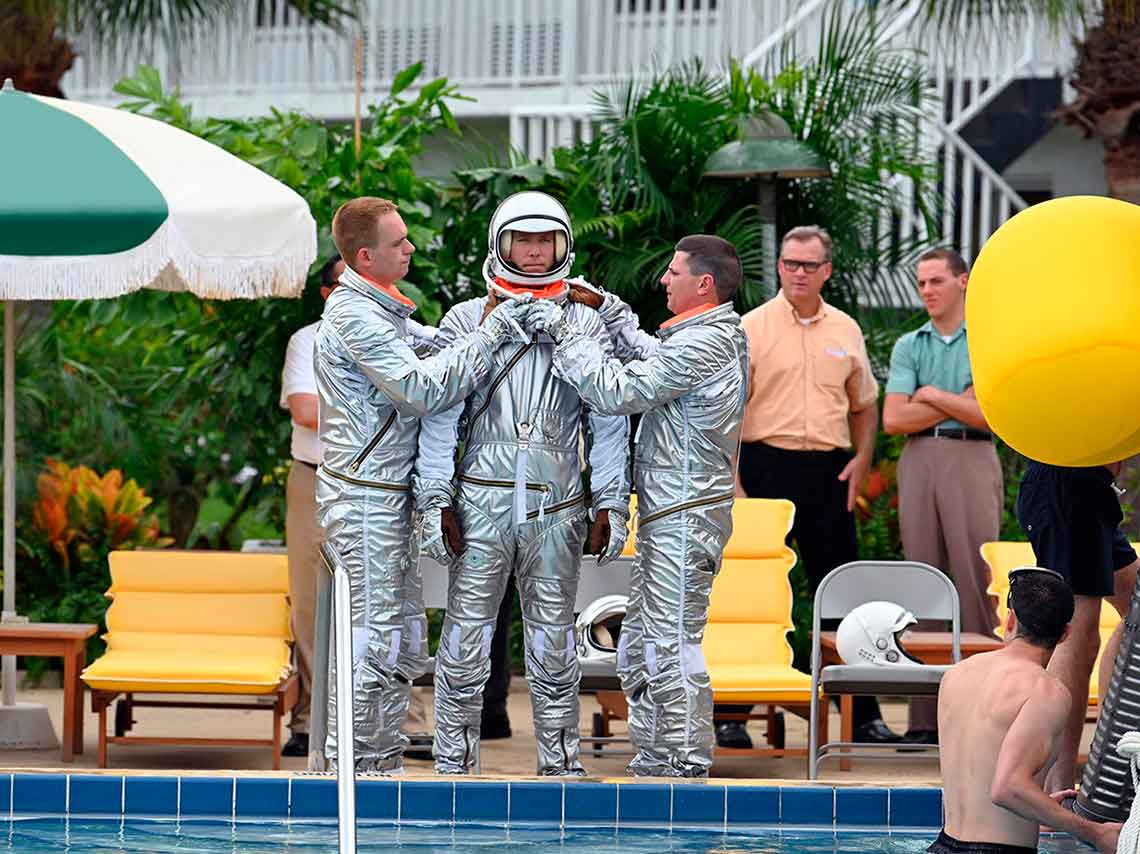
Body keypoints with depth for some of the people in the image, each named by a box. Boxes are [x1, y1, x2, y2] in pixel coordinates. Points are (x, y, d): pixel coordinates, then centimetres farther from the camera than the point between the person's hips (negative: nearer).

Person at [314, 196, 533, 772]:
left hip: (389, 495, 10)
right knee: (371, 638, -7)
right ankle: (350, 768, -2)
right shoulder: (352, 317, -16)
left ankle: (384, 762, 19)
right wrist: (491, 334, -15)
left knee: (405, 638, 13)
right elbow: (421, 389, -20)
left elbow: (438, 349, 16)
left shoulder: (382, 309, 17)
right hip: (364, 496, -10)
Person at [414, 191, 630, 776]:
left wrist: (610, 504, 5)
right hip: (482, 502, -1)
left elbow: (608, 422, 11)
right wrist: (436, 501, -3)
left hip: (557, 507, 1)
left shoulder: (586, 326, 10)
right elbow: (439, 416, 4)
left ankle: (560, 760, 14)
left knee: (553, 640, 6)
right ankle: (454, 761, 5)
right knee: (466, 635, -3)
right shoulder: (466, 320, 6)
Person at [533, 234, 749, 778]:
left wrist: (564, 331, -13)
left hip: (684, 516, -11)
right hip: (668, 514, 11)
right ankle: (651, 765, 21)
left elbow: (618, 391, -20)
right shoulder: (721, 335, 14)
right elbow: (652, 357, 30)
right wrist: (609, 310, 22)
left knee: (673, 649, -7)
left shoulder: (702, 344, -18)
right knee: (639, 648, 15)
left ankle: (686, 770, -3)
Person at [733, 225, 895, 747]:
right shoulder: (752, 328, -1)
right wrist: (731, 481, -12)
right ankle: (731, 714, 5)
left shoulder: (846, 331, 12)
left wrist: (861, 459, 4)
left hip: (829, 471, 4)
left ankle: (863, 715, 12)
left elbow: (864, 405, 21)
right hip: (767, 464, -4)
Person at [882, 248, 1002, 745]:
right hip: (919, 461, 3)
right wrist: (959, 402, -2)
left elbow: (991, 415, -7)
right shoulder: (908, 346, 14)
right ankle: (925, 715, 2)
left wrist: (932, 395, -2)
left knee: (976, 578, -8)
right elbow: (893, 419, 2)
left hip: (972, 461, -3)